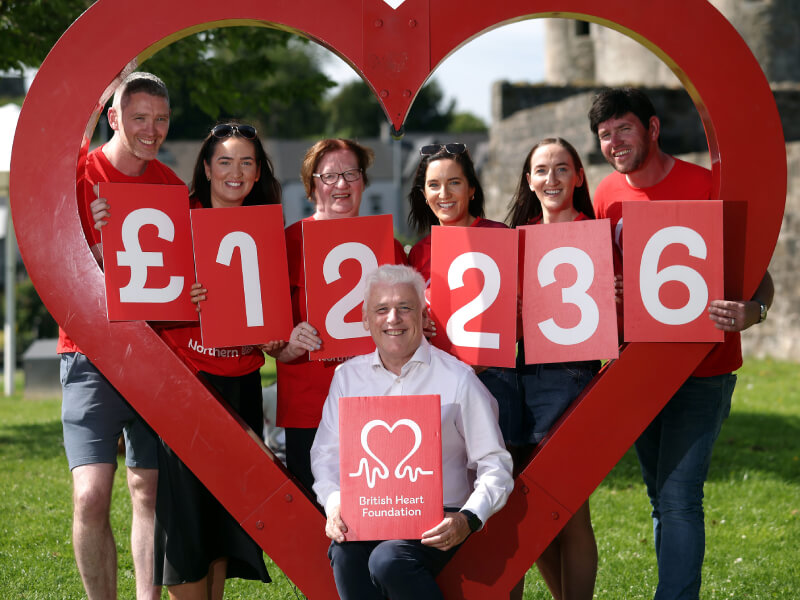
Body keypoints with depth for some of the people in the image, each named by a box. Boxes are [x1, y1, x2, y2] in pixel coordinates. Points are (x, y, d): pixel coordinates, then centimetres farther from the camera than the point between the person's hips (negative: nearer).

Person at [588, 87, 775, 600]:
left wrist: (753, 310, -34)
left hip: (701, 369, -6)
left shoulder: (706, 186, -13)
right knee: (662, 497, 12)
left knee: (679, 496, -12)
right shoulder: (609, 196, 4)